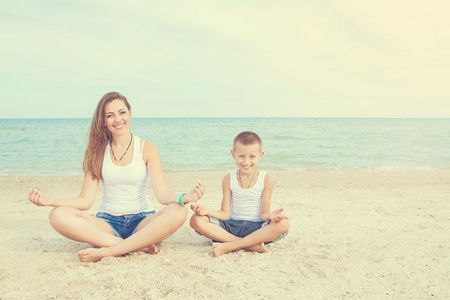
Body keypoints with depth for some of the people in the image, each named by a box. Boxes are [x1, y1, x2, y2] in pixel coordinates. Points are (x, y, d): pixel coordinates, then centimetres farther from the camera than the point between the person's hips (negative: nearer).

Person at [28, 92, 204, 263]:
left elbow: (162, 194, -9)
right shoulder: (97, 152, 4)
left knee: (178, 212, -32)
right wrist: (51, 201, -18)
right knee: (58, 216, -26)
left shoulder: (147, 148, 0)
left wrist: (185, 197, -31)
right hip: (108, 223, 1)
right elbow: (85, 200, -1)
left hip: (142, 221, -1)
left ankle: (108, 251, -30)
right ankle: (139, 246, -29)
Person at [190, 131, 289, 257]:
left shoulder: (266, 180, -2)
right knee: (196, 220, -22)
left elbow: (262, 214, -5)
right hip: (232, 226, 2)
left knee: (283, 224, -31)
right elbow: (225, 214, 0)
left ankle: (231, 246, -30)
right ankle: (251, 245, -28)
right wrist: (208, 212, -19)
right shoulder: (228, 179, 2)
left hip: (256, 228, -1)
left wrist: (271, 215, -29)